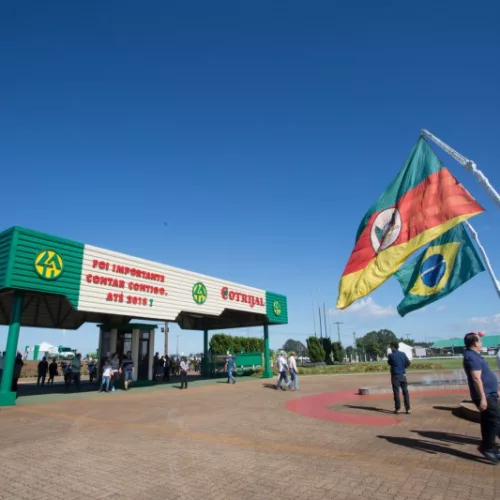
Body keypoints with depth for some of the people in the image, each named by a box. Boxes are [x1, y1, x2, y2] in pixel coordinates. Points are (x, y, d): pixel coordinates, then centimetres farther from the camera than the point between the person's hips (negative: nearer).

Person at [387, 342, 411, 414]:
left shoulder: (391, 355, -9)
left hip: (395, 375, -3)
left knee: (396, 392, 3)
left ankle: (398, 409, 5)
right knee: (405, 392, 8)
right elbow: (408, 363, 0)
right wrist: (403, 367, 14)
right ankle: (408, 409, 8)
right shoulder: (403, 354, 0)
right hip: (403, 375, 3)